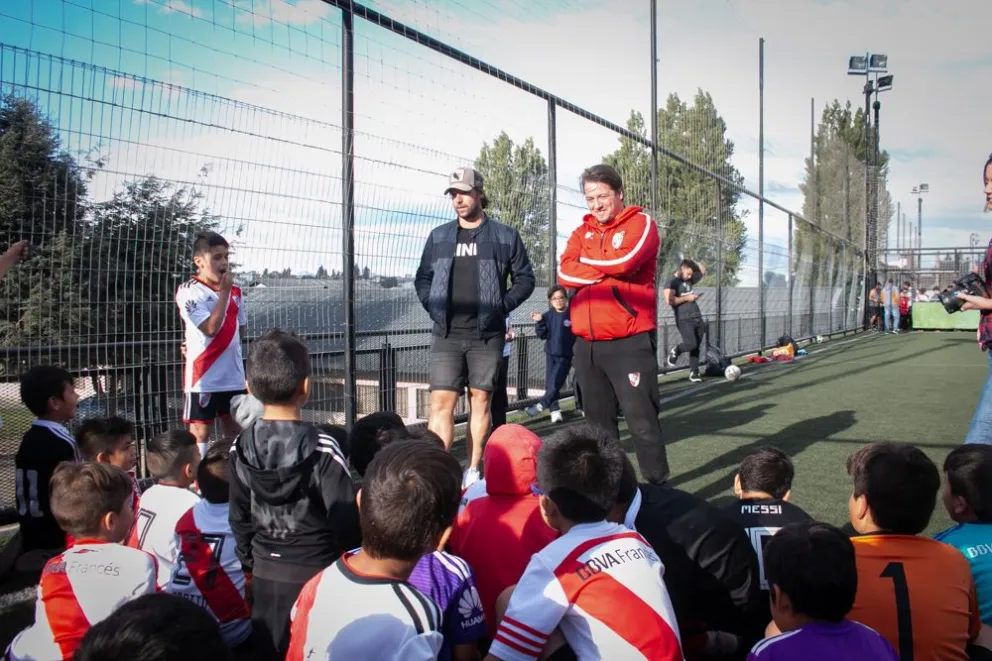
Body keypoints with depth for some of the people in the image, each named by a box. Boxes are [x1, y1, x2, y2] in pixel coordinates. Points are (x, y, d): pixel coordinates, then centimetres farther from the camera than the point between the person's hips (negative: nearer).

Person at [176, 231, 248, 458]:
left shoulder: (235, 291, 8)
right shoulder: (188, 292, -11)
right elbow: (211, 328, -21)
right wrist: (224, 292, -17)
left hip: (234, 375, 6)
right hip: (203, 377, -6)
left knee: (236, 431, 12)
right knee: (200, 432, 2)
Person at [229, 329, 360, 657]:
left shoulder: (240, 448, -3)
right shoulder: (321, 449, -17)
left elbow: (240, 517, 6)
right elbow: (345, 518, -16)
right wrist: (354, 565, 1)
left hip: (264, 572, 4)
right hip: (315, 571, -4)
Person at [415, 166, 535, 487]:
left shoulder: (505, 236, 3)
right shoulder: (438, 237, 10)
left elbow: (525, 278, 6)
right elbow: (422, 278, 16)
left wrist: (501, 306, -5)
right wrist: (434, 308, 2)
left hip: (487, 335, -1)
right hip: (447, 334, 1)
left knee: (480, 400, 5)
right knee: (441, 401, -7)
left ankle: (473, 470, 13)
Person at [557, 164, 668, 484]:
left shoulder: (641, 223, 1)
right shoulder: (583, 231, 16)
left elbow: (624, 260, -18)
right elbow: (565, 273, 0)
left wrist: (585, 260, -1)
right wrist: (608, 269, -9)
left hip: (630, 342, -6)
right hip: (587, 344, 6)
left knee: (641, 419, -6)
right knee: (598, 420, 13)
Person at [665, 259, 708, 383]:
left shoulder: (689, 280, 16)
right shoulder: (672, 282, -5)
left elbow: (703, 272, 32)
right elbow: (669, 300, -20)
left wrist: (695, 264, 17)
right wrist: (687, 298, -13)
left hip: (697, 318, 7)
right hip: (684, 320, -7)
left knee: (696, 347, 5)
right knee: (691, 344, -19)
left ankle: (694, 372, 11)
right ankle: (675, 351, 11)